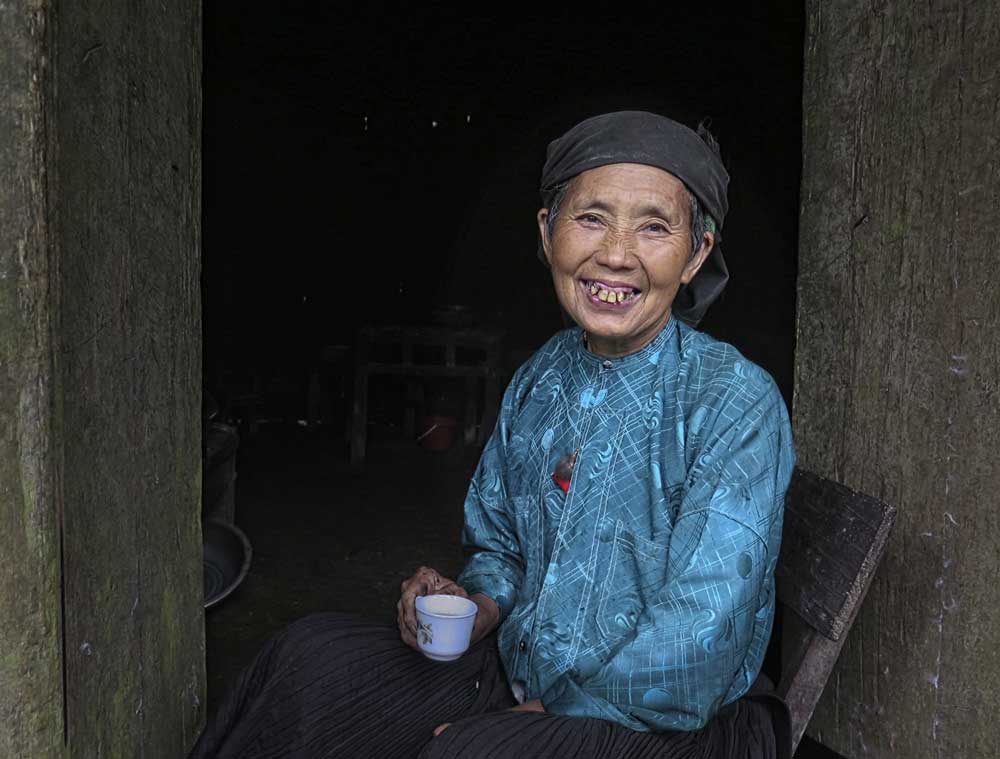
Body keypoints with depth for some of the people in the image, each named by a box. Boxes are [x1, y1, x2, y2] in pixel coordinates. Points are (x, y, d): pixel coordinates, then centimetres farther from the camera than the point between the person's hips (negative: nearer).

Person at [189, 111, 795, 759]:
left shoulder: (738, 405, -18)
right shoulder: (538, 382, 2)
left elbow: (693, 654, -22)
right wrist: (480, 608, -5)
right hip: (516, 683, 6)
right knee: (313, 653, -6)